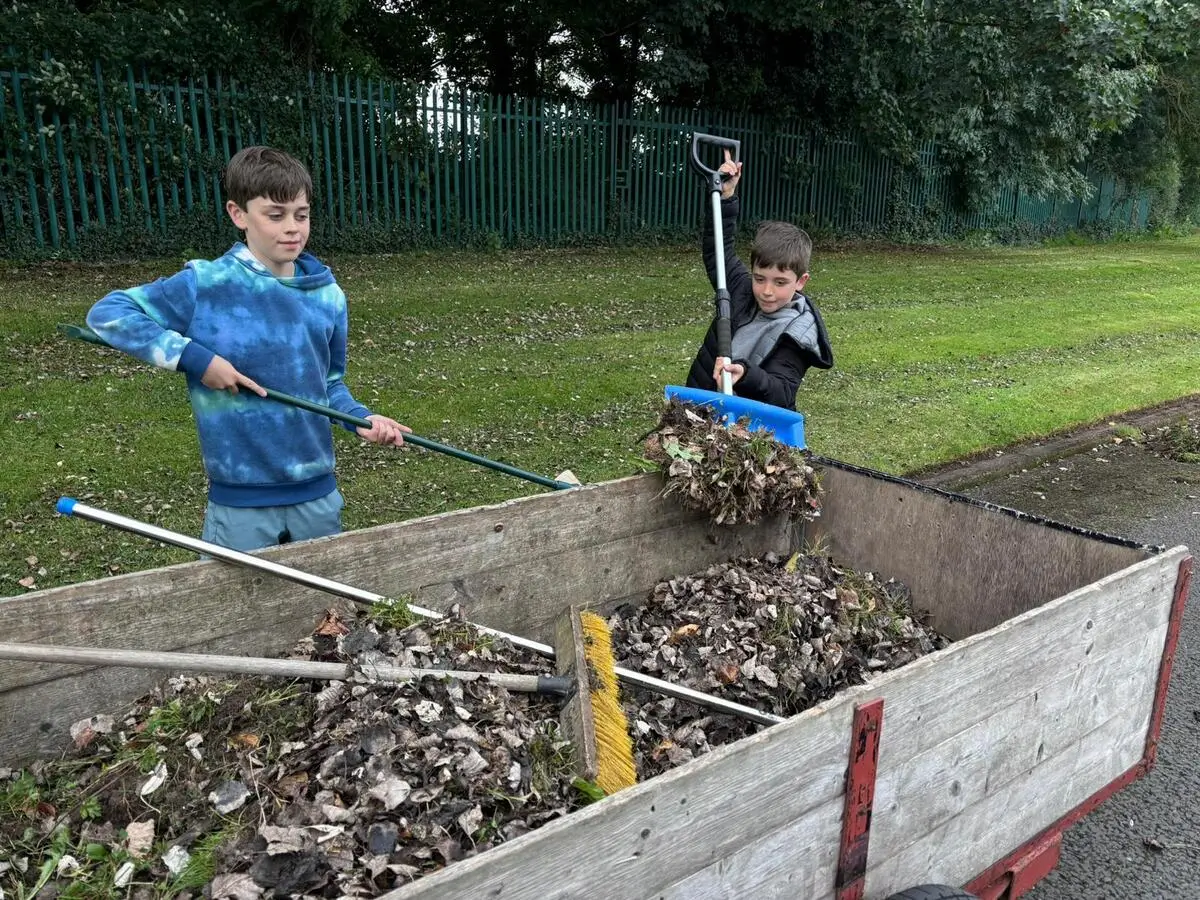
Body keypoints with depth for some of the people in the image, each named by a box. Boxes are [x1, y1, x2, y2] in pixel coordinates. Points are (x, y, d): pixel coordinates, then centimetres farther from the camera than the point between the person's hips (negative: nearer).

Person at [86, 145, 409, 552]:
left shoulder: (328, 296, 2)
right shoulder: (205, 286, -10)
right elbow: (106, 313, -7)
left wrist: (361, 418, -6)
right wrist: (192, 357, -17)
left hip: (318, 492, 4)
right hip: (240, 503, -3)